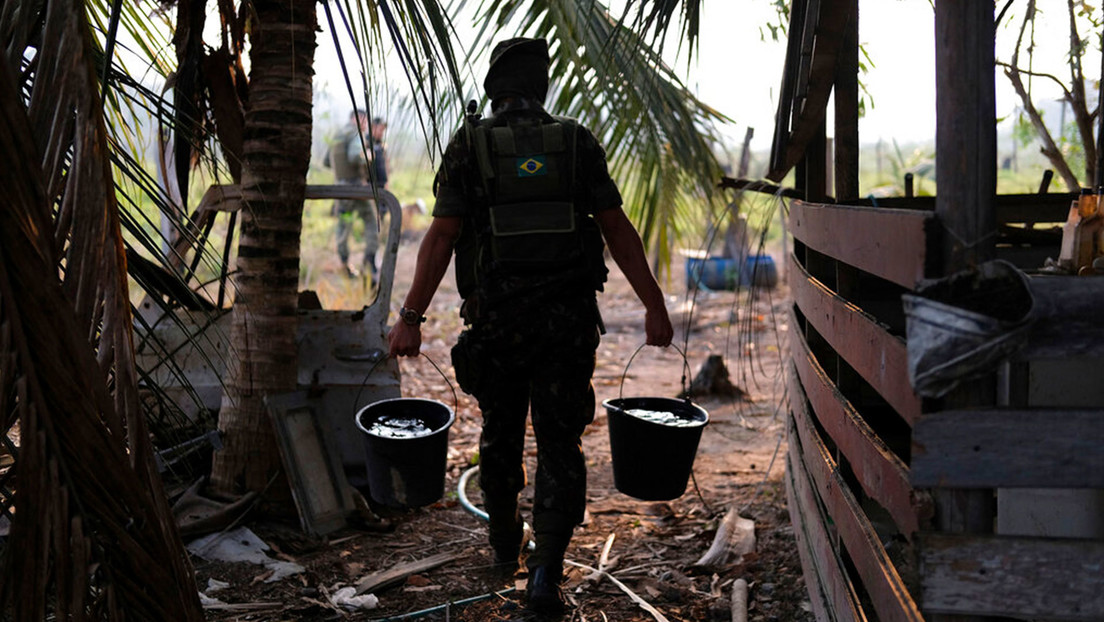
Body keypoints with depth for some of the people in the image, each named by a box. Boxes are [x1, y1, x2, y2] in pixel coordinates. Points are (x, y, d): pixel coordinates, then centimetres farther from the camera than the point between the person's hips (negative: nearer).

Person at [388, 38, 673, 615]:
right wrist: (654, 305, 4)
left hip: (496, 317, 0)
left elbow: (441, 236, -7)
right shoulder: (577, 142, 4)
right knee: (560, 443, 6)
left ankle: (504, 542, 37)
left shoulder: (469, 145, 0)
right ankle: (545, 571, -4)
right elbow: (618, 230, 1)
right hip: (570, 318, 0)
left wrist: (410, 316, -6)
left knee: (500, 432, 20)